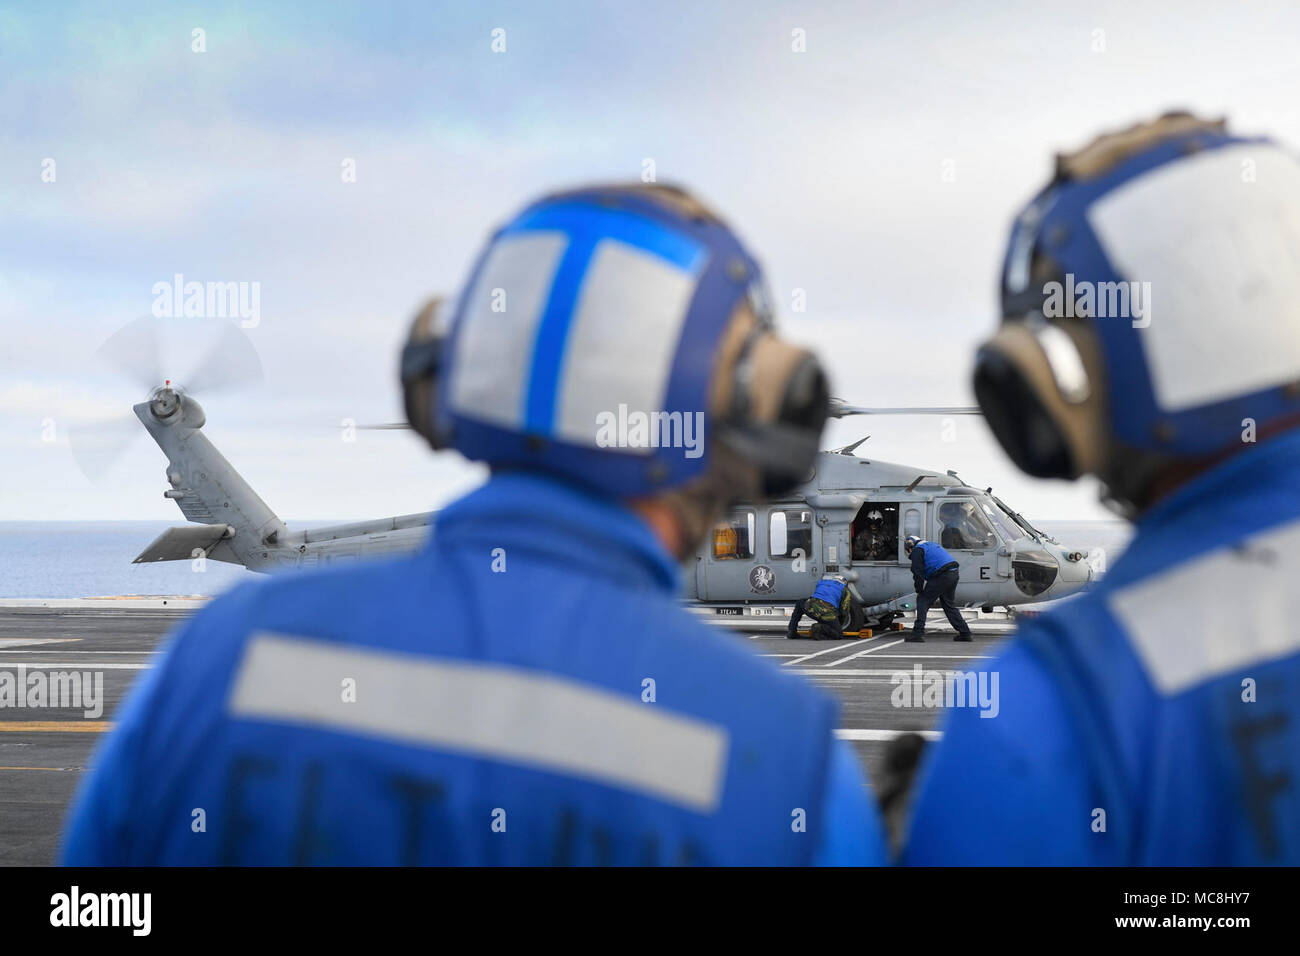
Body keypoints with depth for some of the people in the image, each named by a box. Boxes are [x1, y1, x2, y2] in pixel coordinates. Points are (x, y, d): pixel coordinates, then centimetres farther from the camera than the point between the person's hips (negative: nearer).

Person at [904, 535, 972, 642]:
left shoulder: (917, 551, 2)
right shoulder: (931, 545, 31)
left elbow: (918, 574, -5)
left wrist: (919, 592, 3)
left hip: (942, 576, -9)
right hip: (955, 574, 9)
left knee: (923, 601, -1)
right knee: (948, 604, 21)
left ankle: (918, 633, -9)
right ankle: (965, 633, 21)